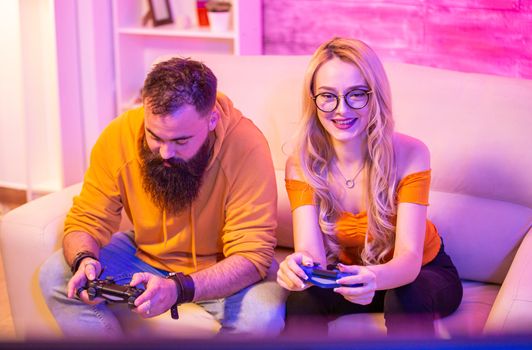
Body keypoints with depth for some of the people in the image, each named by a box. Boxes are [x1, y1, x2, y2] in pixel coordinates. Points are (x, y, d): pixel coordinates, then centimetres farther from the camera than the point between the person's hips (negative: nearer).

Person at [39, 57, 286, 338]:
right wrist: (84, 260, -32)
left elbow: (251, 254, -29)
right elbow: (87, 222, -8)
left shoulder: (247, 146, -29)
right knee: (55, 276, -16)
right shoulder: (119, 136, -19)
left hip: (221, 268, -3)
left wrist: (179, 288, -45)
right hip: (145, 254, 3)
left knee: (264, 315, -33)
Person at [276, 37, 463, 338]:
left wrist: (375, 279, -55)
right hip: (349, 272, 2)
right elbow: (311, 251, -26)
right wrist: (298, 267, -52)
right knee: (302, 300, -29)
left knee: (406, 299, -35)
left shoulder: (410, 154, -24)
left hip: (424, 274, -2)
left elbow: (409, 257, -31)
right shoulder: (301, 165, -16)